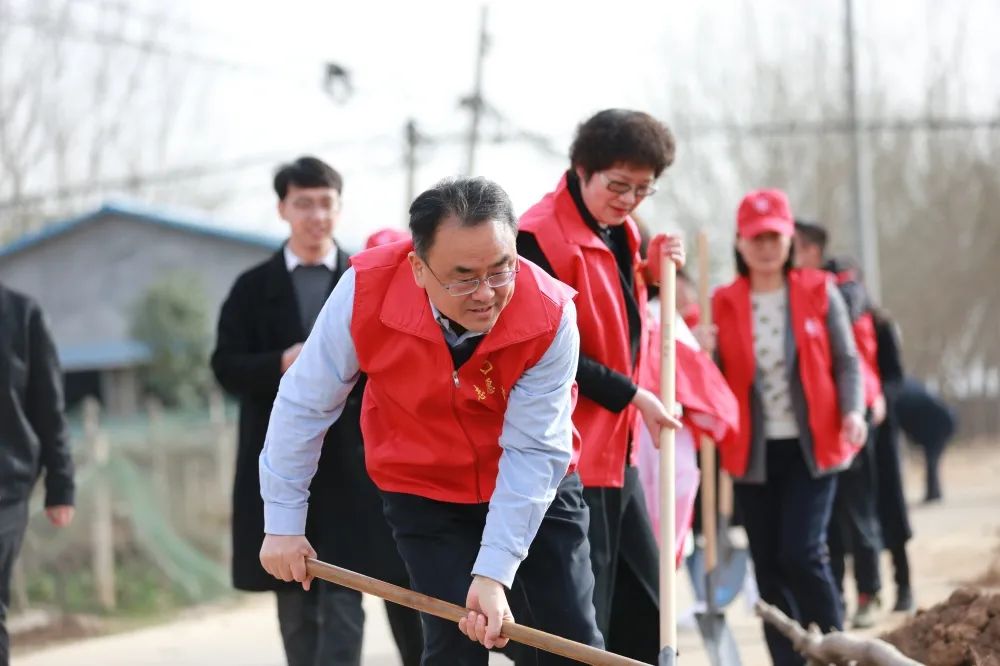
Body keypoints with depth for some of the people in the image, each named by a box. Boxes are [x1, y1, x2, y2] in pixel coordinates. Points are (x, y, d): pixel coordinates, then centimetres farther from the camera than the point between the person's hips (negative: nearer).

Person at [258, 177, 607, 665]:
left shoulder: (550, 317, -29)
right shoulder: (366, 291, -27)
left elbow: (535, 451, -27)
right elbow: (305, 405, -13)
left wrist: (494, 572, -32)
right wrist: (284, 520, -7)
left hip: (537, 490, 0)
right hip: (423, 490, 0)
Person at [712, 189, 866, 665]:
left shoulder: (819, 292, 0)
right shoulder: (724, 304, 4)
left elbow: (846, 360, 2)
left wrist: (853, 411, -14)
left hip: (810, 447, -3)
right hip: (752, 451, 3)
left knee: (802, 554, -13)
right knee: (768, 566, 5)